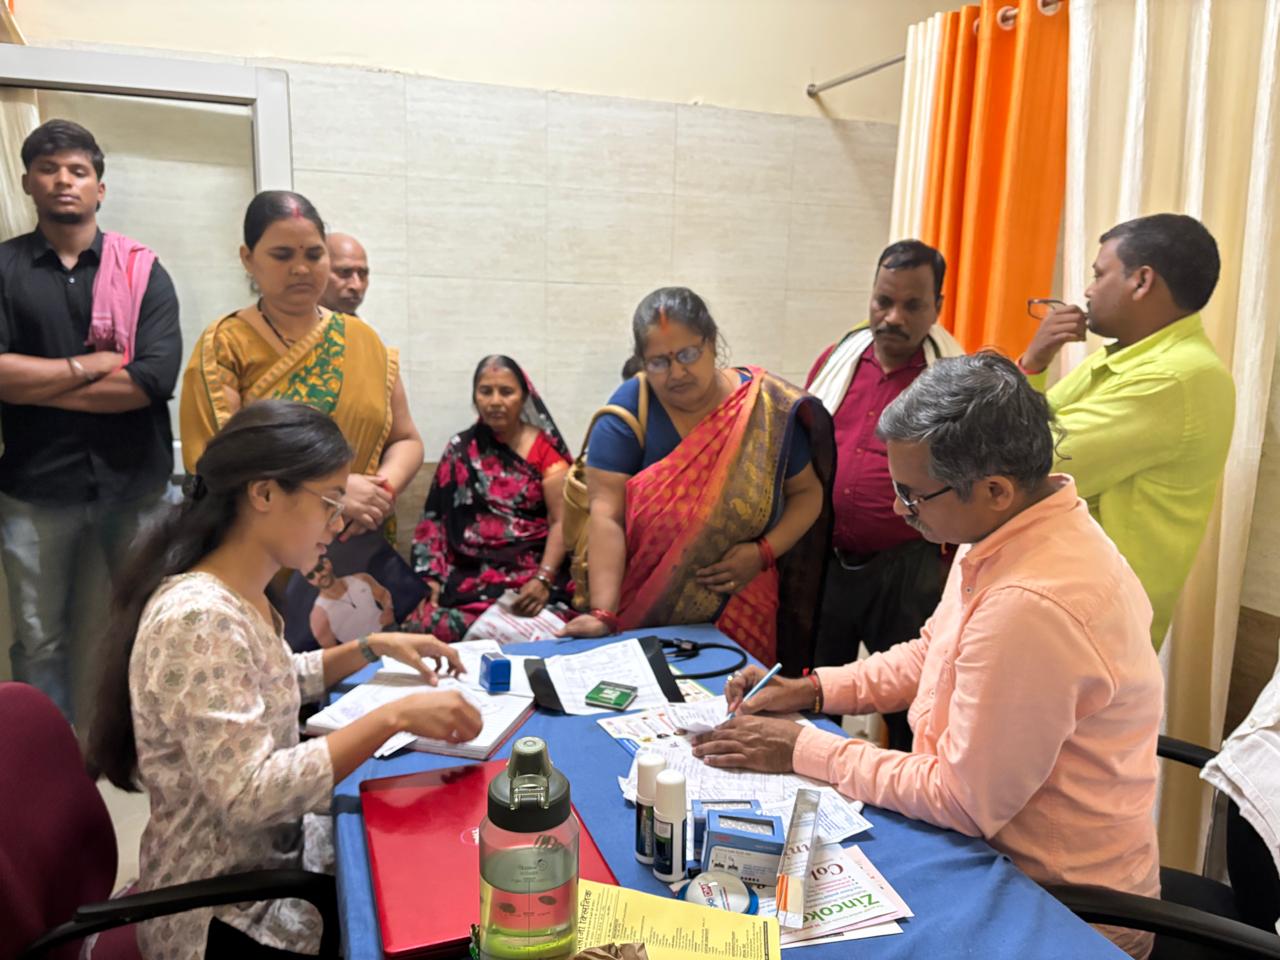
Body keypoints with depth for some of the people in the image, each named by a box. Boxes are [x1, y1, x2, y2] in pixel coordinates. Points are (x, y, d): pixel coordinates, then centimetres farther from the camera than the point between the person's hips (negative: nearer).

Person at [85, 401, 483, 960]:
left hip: (275, 849, 8)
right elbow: (247, 797, -32)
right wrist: (394, 716, -32)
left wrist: (371, 648, 5)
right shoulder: (197, 618, -28)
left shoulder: (243, 595, -1)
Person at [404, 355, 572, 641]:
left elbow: (561, 522, -3)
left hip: (531, 572, -2)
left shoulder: (545, 449, 5)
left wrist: (543, 580, -17)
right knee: (423, 626, -26)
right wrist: (431, 579, -2)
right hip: (467, 576, 2)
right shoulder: (460, 451, 13)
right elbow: (434, 519, 11)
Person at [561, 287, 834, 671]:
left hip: (740, 615, 1)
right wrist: (604, 614, -24)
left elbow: (807, 492, 3)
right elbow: (606, 514, -16)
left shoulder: (767, 408, -7)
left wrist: (764, 552, -14)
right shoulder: (629, 408, -10)